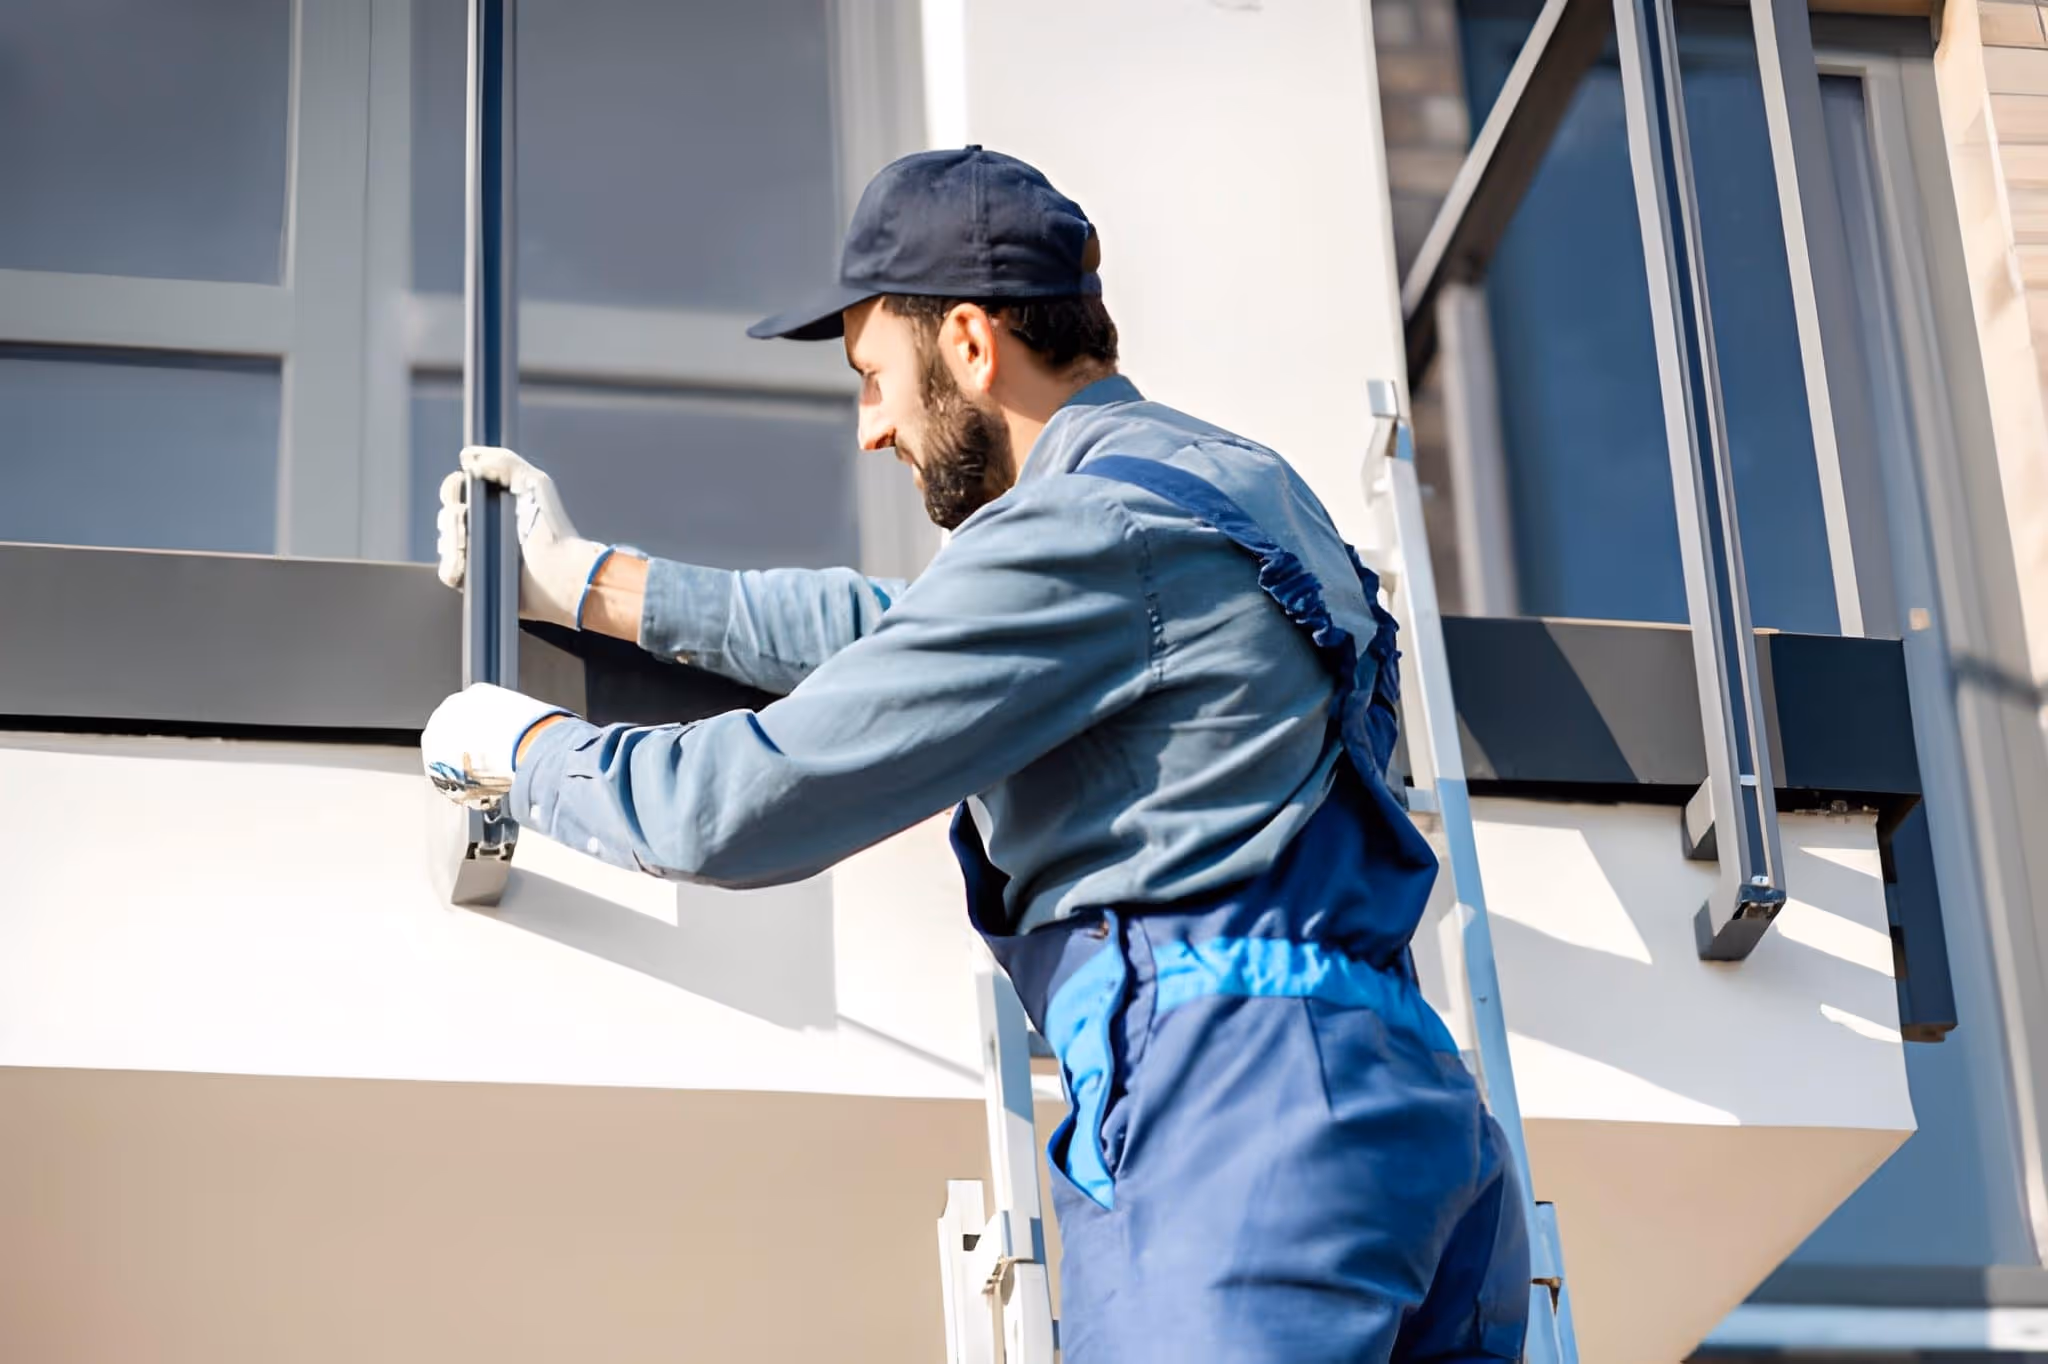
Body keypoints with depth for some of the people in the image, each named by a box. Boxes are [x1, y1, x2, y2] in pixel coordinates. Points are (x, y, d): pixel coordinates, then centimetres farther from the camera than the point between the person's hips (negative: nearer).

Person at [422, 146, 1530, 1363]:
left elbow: (744, 807, -6)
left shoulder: (1088, 524, -7)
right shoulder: (1228, 479, 24)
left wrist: (521, 747, 13)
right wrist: (595, 584, 39)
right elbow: (913, 634, 35)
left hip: (1230, 1105, -10)